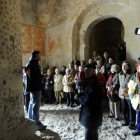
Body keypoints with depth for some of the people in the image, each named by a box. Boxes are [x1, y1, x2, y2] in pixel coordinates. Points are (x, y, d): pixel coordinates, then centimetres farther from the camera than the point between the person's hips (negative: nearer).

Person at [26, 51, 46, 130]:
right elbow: (29, 67, -38)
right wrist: (28, 69, -60)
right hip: (35, 87, -11)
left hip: (34, 87, 11)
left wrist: (43, 76, 45)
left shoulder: (34, 62, 18)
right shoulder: (33, 62, -13)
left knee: (33, 104, 17)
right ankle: (37, 124, 2)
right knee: (36, 104, -5)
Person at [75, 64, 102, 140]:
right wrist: (79, 95, -5)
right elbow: (85, 94, 14)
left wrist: (78, 97, -13)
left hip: (91, 114, -10)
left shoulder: (94, 83, -25)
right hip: (91, 113, 10)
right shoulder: (89, 81, 9)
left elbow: (87, 100, -28)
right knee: (93, 132, 25)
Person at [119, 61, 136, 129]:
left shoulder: (131, 75, -15)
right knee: (124, 108, 16)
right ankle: (126, 121, 32)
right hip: (122, 94, 6)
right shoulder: (120, 74, 7)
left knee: (131, 109, 5)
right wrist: (122, 89, 7)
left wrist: (126, 90, -14)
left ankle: (132, 123, 20)